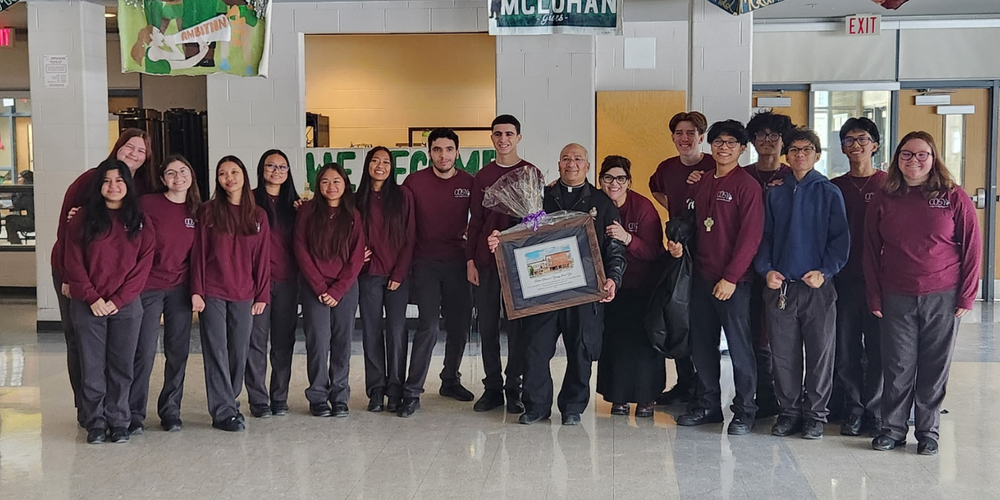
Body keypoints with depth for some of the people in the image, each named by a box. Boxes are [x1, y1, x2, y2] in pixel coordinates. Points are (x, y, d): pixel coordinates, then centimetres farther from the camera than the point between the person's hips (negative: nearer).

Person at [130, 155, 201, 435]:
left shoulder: (197, 210, 7)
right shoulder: (147, 204, -4)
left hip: (180, 288, 3)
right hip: (149, 287, -3)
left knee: (178, 352, 7)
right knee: (144, 352, -4)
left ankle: (170, 411, 20)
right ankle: (135, 414, 10)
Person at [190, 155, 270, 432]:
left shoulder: (258, 215, 8)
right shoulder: (209, 212, 2)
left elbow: (262, 258, 8)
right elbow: (198, 253, -1)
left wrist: (262, 294, 3)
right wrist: (196, 291, -7)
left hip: (244, 295, 3)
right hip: (212, 294, -2)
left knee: (239, 352, 6)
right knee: (217, 352, -2)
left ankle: (229, 401, 21)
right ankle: (223, 411, 2)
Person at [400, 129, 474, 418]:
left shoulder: (469, 183, 2)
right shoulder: (415, 182, -3)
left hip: (457, 263, 3)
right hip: (426, 263, -3)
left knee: (460, 326, 9)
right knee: (429, 326, -13)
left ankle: (451, 379, 30)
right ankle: (412, 393, -8)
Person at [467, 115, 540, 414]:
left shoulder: (531, 174, 3)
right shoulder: (482, 176, 10)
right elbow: (475, 221, 10)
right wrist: (470, 260, 3)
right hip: (485, 261, 3)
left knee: (517, 327, 2)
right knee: (487, 327, 5)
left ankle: (514, 389, 12)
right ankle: (492, 388, 15)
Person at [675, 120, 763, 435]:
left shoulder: (747, 185, -8)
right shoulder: (701, 185, 13)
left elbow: (750, 236, -13)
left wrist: (731, 277, -17)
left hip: (733, 280, -7)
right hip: (702, 277, 7)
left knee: (739, 345, 0)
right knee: (702, 344, 11)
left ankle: (744, 410, 11)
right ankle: (707, 405, 22)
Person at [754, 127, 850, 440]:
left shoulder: (829, 193, 4)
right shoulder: (775, 194, 11)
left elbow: (840, 238, 0)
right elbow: (764, 237, 12)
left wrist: (825, 271, -13)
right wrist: (766, 269, -4)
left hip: (818, 286, -2)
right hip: (780, 287, 2)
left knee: (820, 353, 3)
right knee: (783, 354, 6)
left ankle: (815, 414, 14)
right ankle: (789, 410, 18)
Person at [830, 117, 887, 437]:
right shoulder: (834, 188, 10)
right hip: (843, 279, 3)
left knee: (878, 347, 1)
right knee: (845, 348, 4)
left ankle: (875, 411, 13)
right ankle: (854, 410, 16)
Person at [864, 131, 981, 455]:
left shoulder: (954, 198, -1)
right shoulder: (884, 199, 4)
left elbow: (972, 248, 1)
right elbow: (871, 251, 7)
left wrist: (966, 295, -3)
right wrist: (875, 296, 3)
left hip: (942, 298, -1)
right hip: (897, 298, 1)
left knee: (935, 367, 6)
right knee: (897, 366, 4)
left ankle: (928, 431, 19)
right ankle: (893, 428, 17)